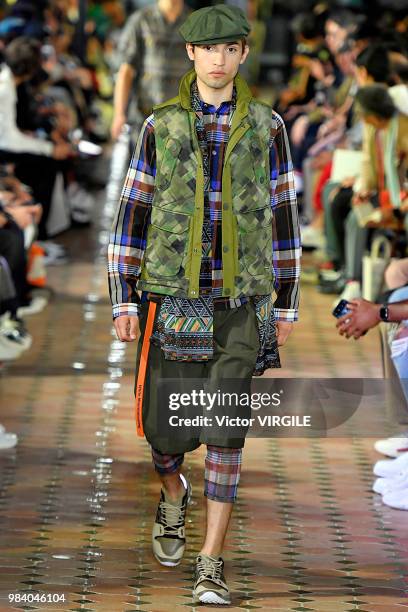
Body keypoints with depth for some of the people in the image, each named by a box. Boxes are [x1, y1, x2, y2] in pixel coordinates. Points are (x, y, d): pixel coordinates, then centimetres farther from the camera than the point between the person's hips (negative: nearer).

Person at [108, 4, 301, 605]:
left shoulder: (267, 126, 2)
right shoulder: (161, 126, 1)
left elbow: (283, 217, 7)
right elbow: (132, 215, 4)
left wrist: (286, 305, 6)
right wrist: (123, 301, -2)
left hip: (242, 302, -1)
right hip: (173, 298, 1)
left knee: (225, 428, -10)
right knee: (165, 425, 6)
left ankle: (211, 567, -4)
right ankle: (173, 497, 42)